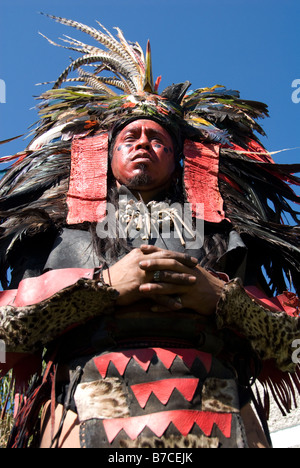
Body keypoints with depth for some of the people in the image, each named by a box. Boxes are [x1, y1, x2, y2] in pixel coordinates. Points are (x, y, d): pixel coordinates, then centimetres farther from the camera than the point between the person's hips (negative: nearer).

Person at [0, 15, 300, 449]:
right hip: (92, 411, 0)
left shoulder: (221, 230, 22)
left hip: (212, 416, 1)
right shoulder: (63, 223, 21)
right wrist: (106, 283, -4)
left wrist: (222, 298, -4)